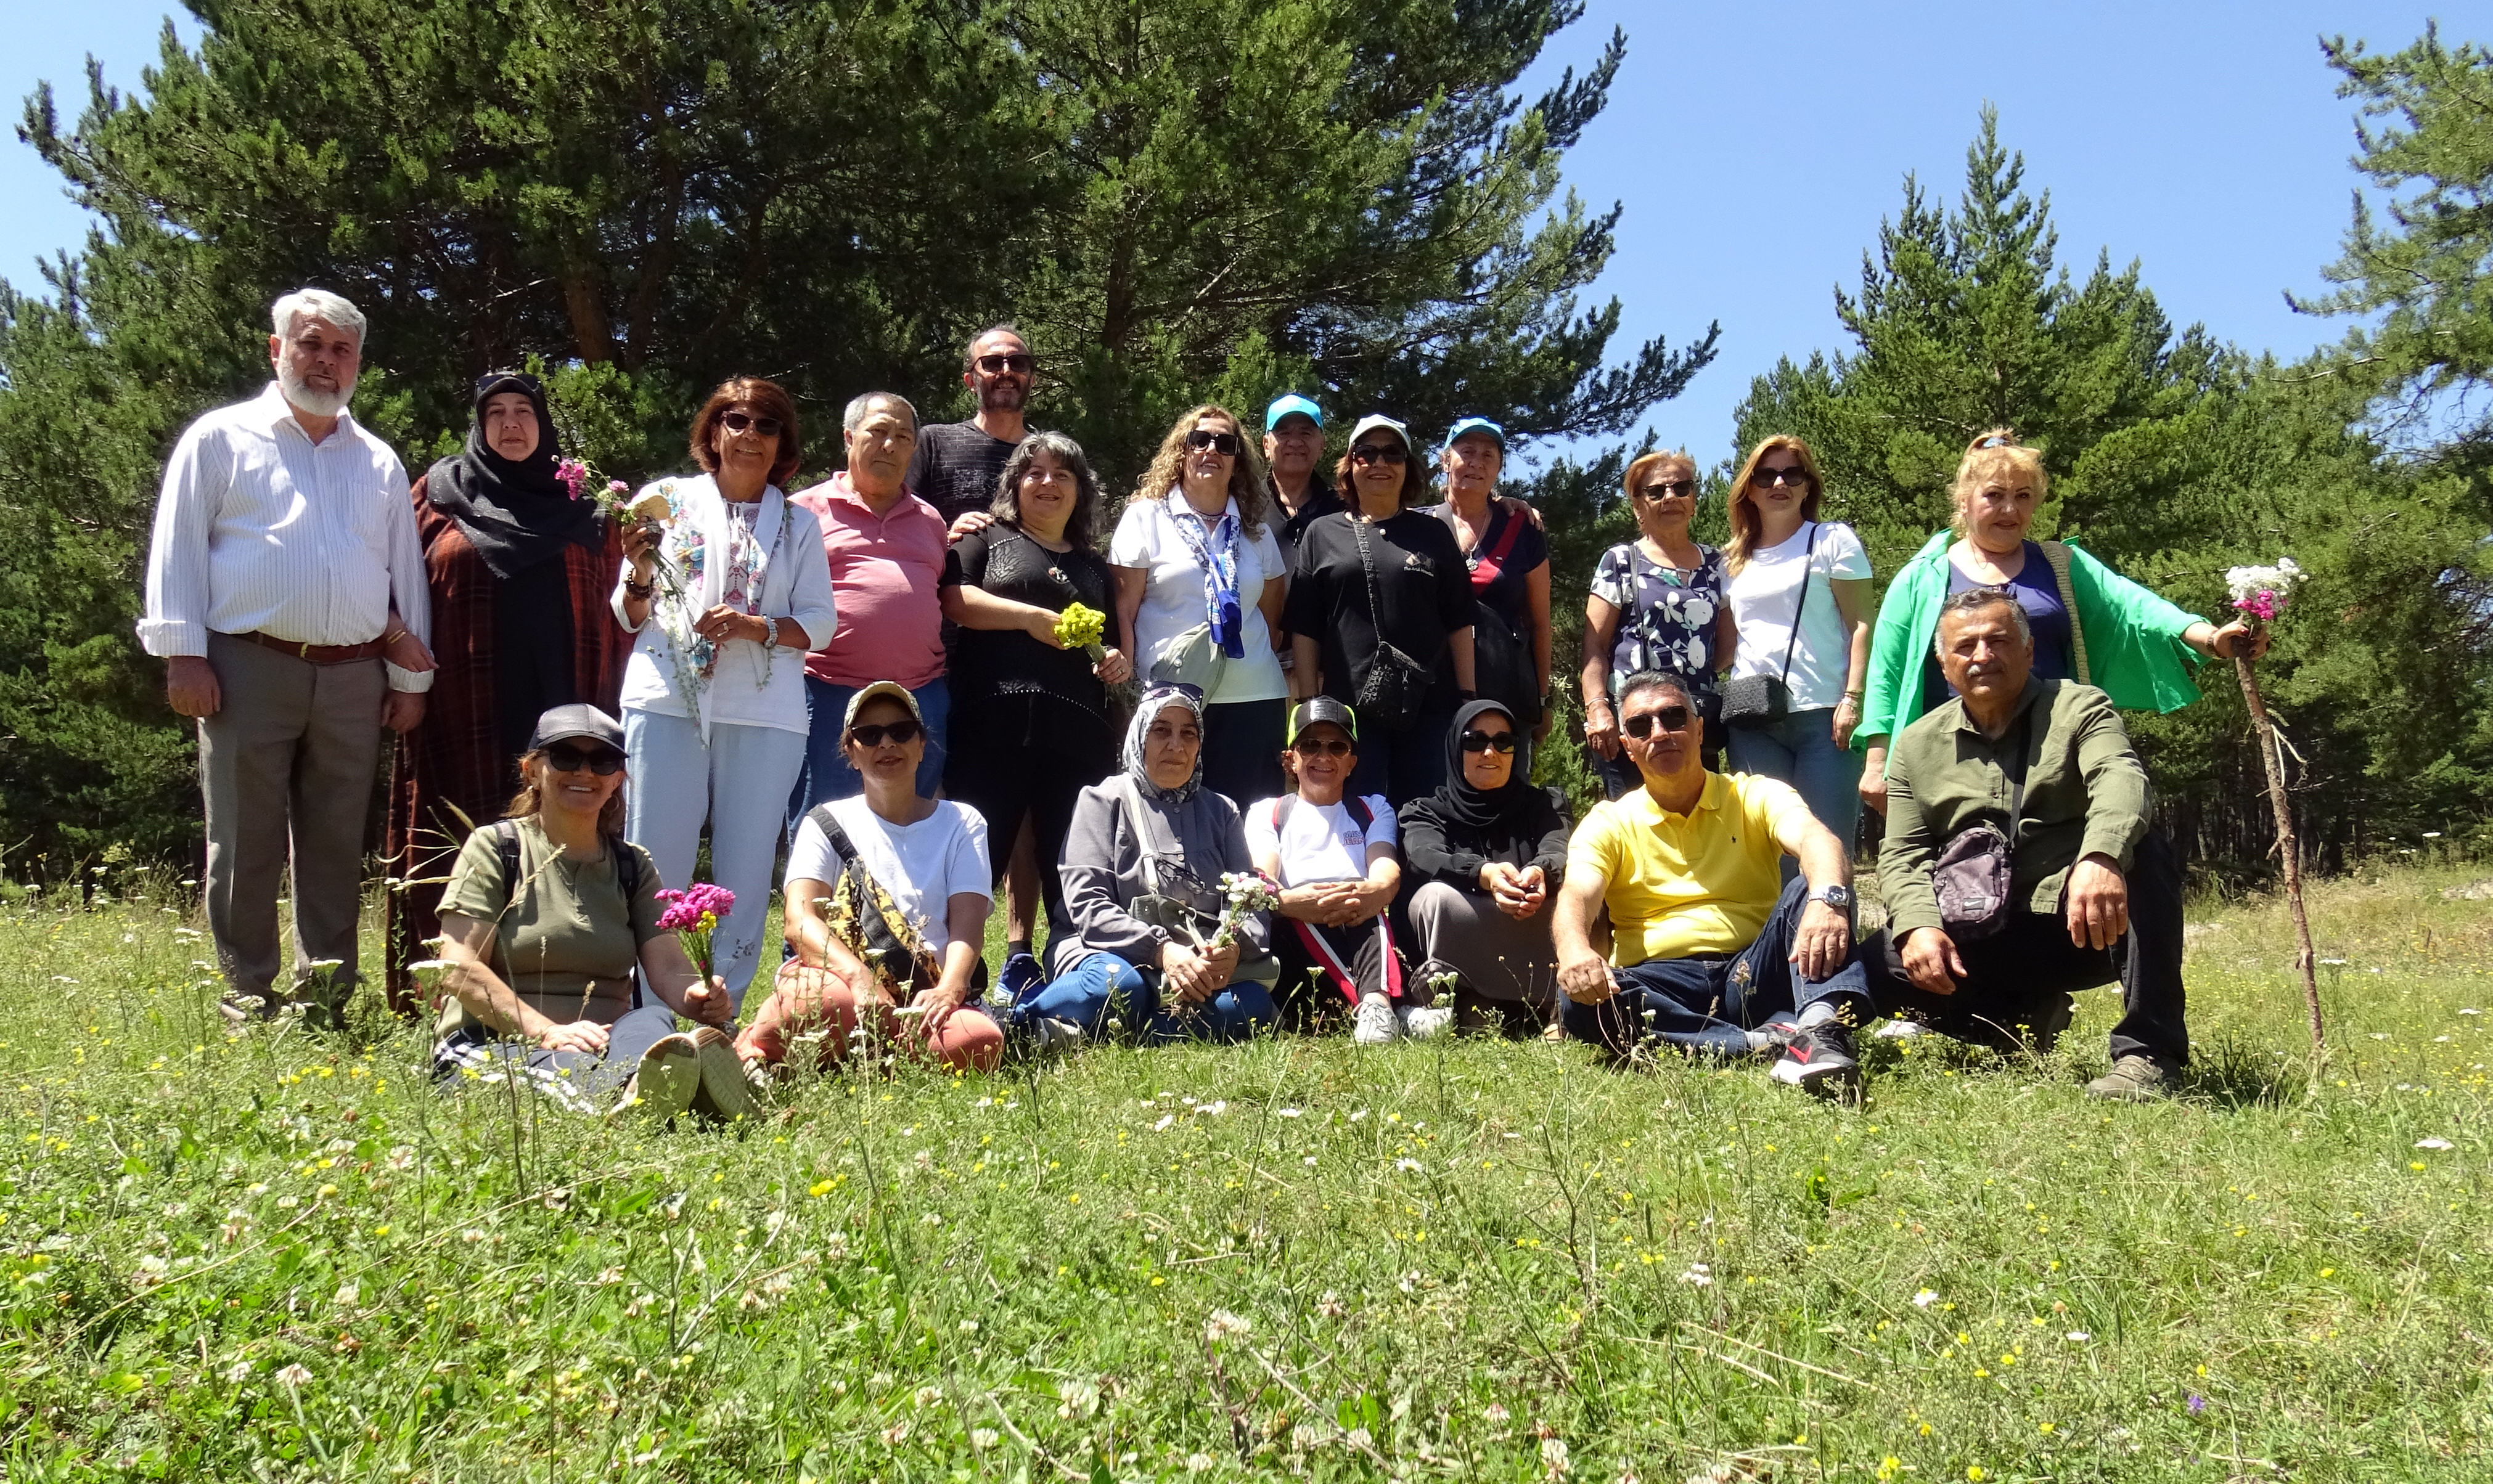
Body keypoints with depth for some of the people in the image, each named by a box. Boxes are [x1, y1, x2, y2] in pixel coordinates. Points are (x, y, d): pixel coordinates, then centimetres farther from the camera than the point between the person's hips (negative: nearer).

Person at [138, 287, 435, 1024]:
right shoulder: (221, 438, 8)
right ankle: (248, 990, 8)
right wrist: (183, 652, -7)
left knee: (336, 841, 6)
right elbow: (178, 547, 2)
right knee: (246, 840, 0)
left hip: (355, 679, 3)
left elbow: (407, 571, 18)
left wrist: (412, 677, 12)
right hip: (251, 667, -3)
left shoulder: (379, 463, 18)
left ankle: (325, 987, 13)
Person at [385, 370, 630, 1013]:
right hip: (463, 712, -1)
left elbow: (612, 609, 11)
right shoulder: (440, 492, 10)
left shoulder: (579, 507, 13)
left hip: (556, 711, 1)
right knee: (457, 855, -1)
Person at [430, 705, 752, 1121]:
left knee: (653, 1020, -33)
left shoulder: (632, 865, 17)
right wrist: (545, 1031, -23)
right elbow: (460, 969, -6)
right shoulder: (496, 846, 7)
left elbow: (667, 968, 2)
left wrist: (699, 996, -25)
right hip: (494, 1045, -3)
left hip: (604, 1042, 3)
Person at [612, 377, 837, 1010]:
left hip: (765, 713, 1)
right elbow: (629, 618, 12)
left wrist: (754, 627, -9)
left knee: (746, 867, 0)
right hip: (668, 701, -1)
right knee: (656, 862, -5)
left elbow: (820, 623, 8)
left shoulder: (798, 523, 15)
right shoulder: (669, 500, 12)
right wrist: (639, 575, -9)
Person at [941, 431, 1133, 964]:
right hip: (995, 724, -3)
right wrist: (1031, 616, -10)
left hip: (1077, 734, 3)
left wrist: (1120, 662, 9)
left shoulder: (1096, 569, 27)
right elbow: (954, 599, -1)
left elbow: (1116, 642, 32)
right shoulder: (987, 540, 16)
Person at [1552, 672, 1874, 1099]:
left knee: (1812, 885, -23)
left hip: (1753, 974, 0)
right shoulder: (1608, 824, 11)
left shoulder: (1755, 796, 9)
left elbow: (1816, 840, -13)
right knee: (1583, 1002, -32)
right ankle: (1780, 1039, -33)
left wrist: (1827, 898, -39)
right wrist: (1575, 951, -34)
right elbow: (1576, 899, -8)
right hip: (1662, 986, 0)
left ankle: (1822, 1029, -47)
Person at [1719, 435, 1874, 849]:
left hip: (1823, 717, -4)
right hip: (1752, 721, 4)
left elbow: (1861, 625, -1)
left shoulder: (1833, 540, 6)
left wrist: (1853, 699, -11)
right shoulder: (1733, 561, 18)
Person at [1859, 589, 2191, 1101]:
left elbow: (2120, 779, -22)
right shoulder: (1917, 743, 11)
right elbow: (1903, 853, 6)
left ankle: (2148, 1053, -26)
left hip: (2079, 925, -3)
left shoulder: (2077, 708, 0)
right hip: (1978, 941, 3)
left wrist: (2101, 856, -45)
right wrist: (1918, 924, -17)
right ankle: (2026, 1019, 10)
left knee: (2144, 854, -32)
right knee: (1876, 965, -19)